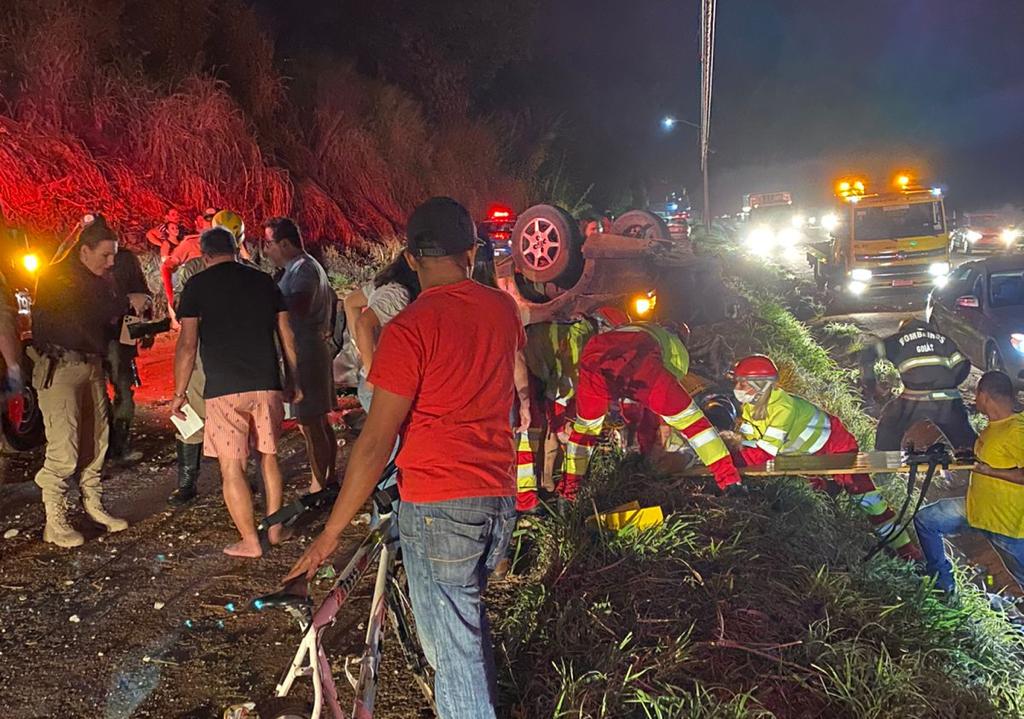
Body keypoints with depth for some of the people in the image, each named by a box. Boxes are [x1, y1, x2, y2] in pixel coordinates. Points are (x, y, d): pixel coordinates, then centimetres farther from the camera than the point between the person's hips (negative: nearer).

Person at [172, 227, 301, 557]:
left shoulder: (198, 285, 2)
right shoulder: (264, 281, 11)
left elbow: (187, 344, -3)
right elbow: (287, 337, 12)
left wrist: (179, 393, 4)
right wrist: (295, 382, 20)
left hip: (224, 389, -4)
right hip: (268, 384, 4)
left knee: (231, 467, 3)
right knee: (268, 455, 18)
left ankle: (250, 541, 6)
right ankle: (274, 527, 24)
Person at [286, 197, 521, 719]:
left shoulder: (410, 329, -16)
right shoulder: (502, 310, 3)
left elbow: (376, 444, -17)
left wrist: (331, 533, -11)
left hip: (437, 506, -7)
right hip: (499, 499, 7)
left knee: (453, 650, 4)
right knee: (469, 614, 27)